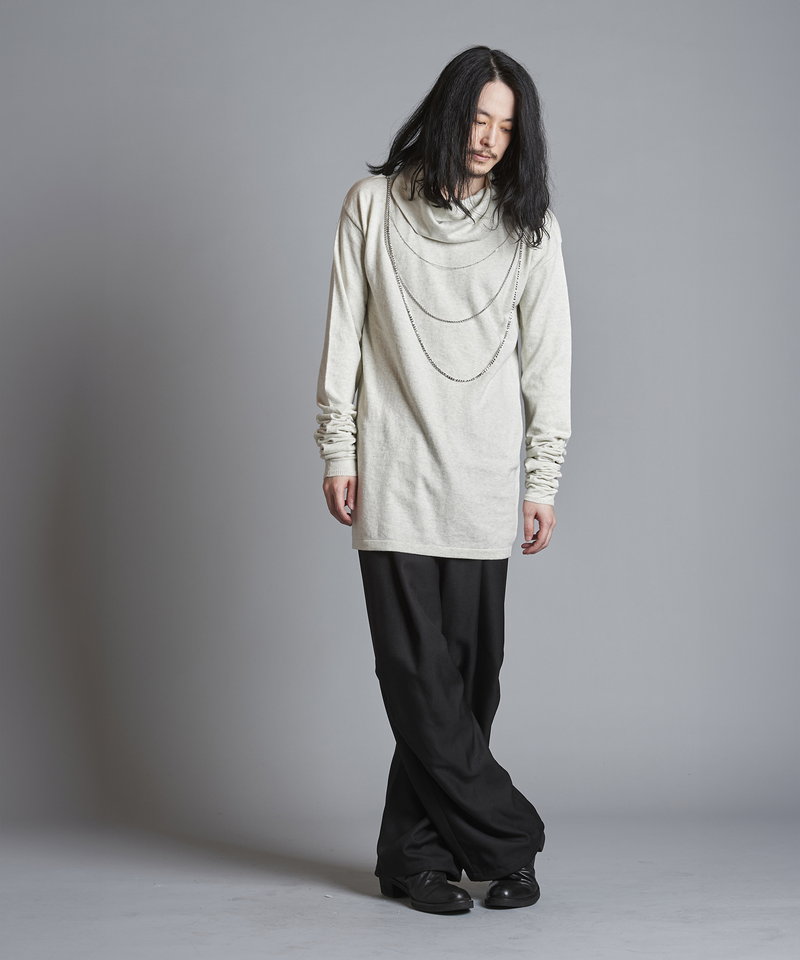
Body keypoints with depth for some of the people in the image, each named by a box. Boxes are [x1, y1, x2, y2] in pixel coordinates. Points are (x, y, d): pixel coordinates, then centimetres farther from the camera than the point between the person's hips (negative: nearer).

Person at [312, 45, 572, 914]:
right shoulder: (375, 205, 5)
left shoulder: (529, 224, 7)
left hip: (483, 485, 1)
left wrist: (543, 482, 2)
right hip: (394, 479, -1)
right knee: (421, 675, -6)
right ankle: (507, 842, 4)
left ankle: (415, 855, 14)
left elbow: (548, 359, 6)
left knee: (469, 676, 1)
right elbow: (343, 335, 6)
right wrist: (337, 451, 2)